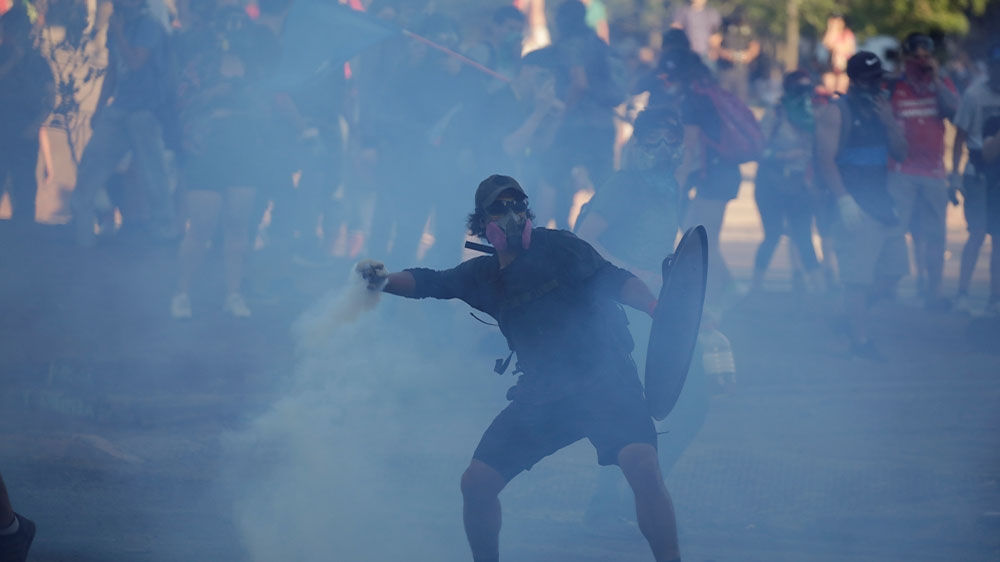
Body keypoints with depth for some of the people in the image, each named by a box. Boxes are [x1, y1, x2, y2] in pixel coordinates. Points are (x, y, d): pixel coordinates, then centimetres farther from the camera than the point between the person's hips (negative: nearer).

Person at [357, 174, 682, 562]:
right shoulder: (483, 276, 14)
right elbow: (429, 283, 12)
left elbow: (612, 279, -6)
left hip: (604, 382, -5)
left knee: (642, 467, -28)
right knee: (476, 483, -1)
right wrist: (383, 281, -8)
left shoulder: (557, 247, 1)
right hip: (541, 396, 5)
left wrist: (658, 309, -23)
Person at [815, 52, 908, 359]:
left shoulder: (882, 109, 16)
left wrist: (889, 123, -4)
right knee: (858, 275, -9)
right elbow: (826, 158, -12)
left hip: (883, 203, 7)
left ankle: (856, 313, 26)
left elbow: (901, 154, 13)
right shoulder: (835, 113, -5)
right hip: (856, 204, -7)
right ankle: (860, 338, -5)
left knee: (894, 269, 10)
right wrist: (843, 199, -20)